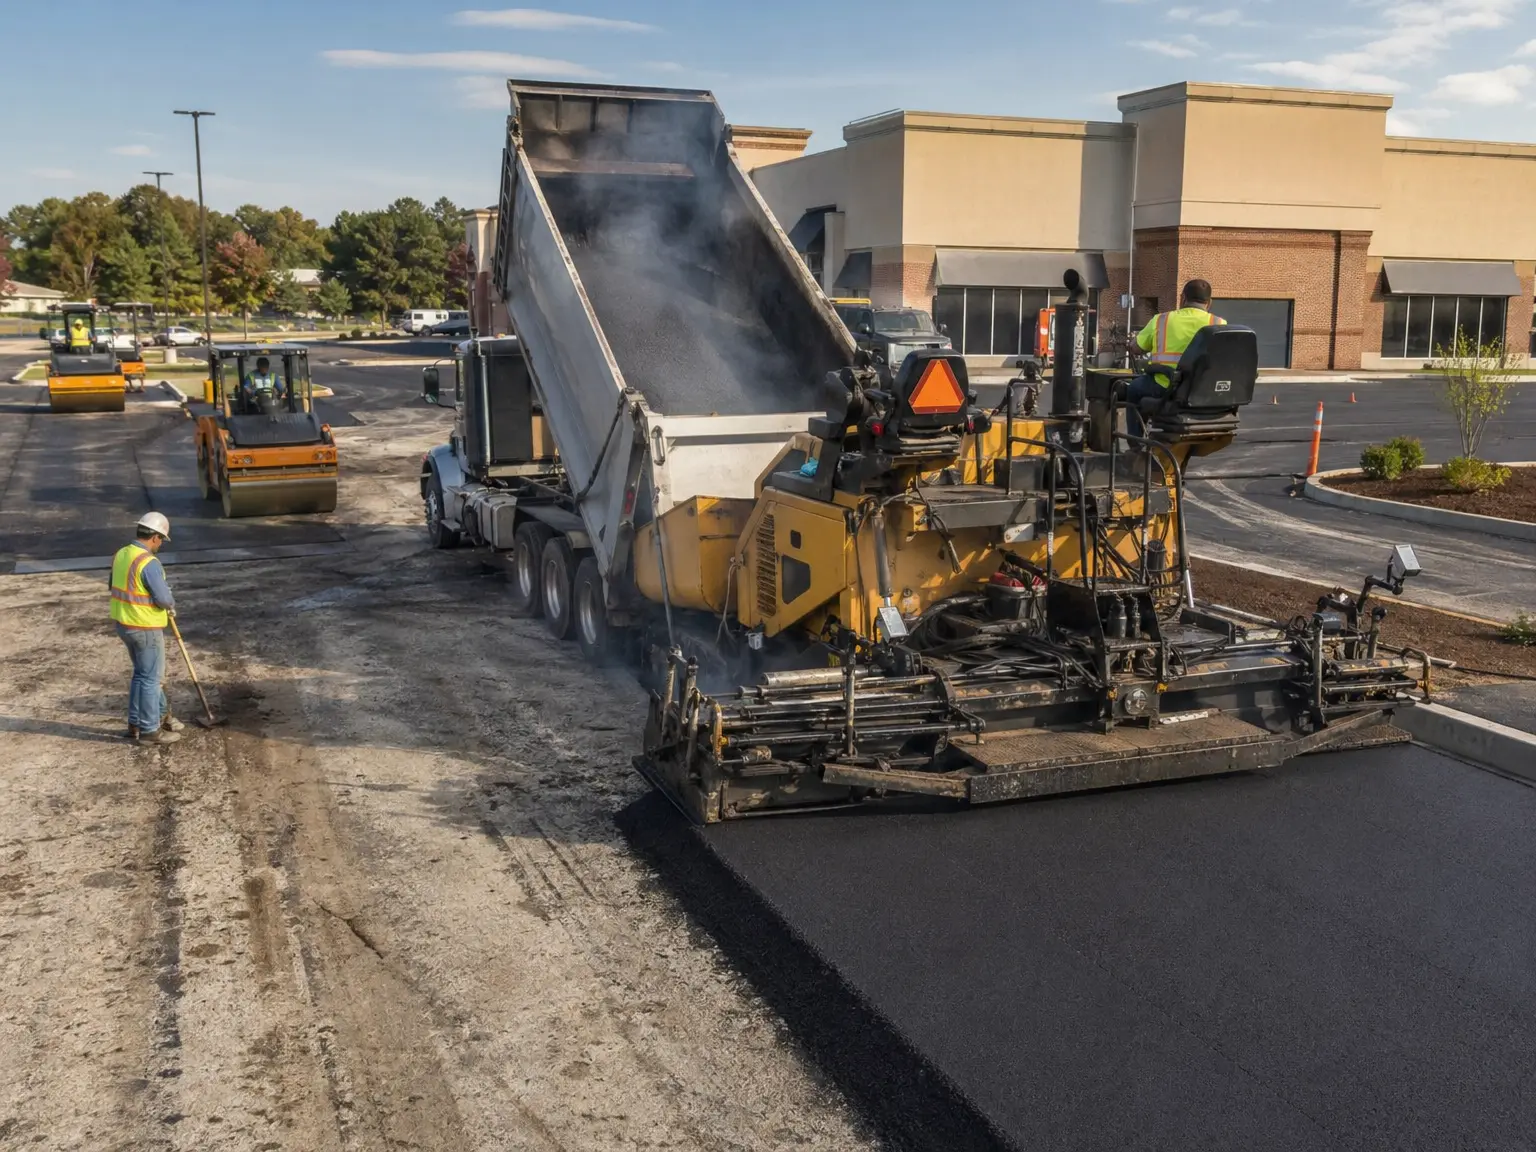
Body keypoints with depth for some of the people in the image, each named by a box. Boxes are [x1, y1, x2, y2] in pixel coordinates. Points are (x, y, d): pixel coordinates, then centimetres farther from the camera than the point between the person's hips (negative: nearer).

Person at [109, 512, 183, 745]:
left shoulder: (121, 555, 5)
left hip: (124, 623, 9)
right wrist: (171, 604, 1)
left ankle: (160, 714, 32)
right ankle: (149, 730, 12)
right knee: (151, 678, 4)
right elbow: (164, 598, -23)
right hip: (145, 629, -9)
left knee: (143, 673, 20)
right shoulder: (149, 563, -23)